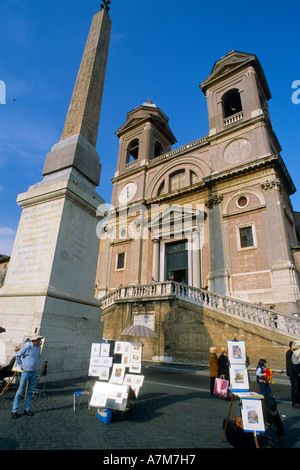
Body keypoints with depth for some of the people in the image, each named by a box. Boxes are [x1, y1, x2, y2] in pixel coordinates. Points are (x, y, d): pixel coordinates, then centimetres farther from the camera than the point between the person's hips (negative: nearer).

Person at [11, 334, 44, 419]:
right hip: (26, 371, -6)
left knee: (30, 391, 11)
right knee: (20, 391, 1)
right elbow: (18, 355, -9)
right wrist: (21, 365, -4)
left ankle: (27, 409, 21)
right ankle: (14, 410, 14)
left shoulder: (39, 346, 3)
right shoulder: (27, 346, -18)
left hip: (34, 372, 6)